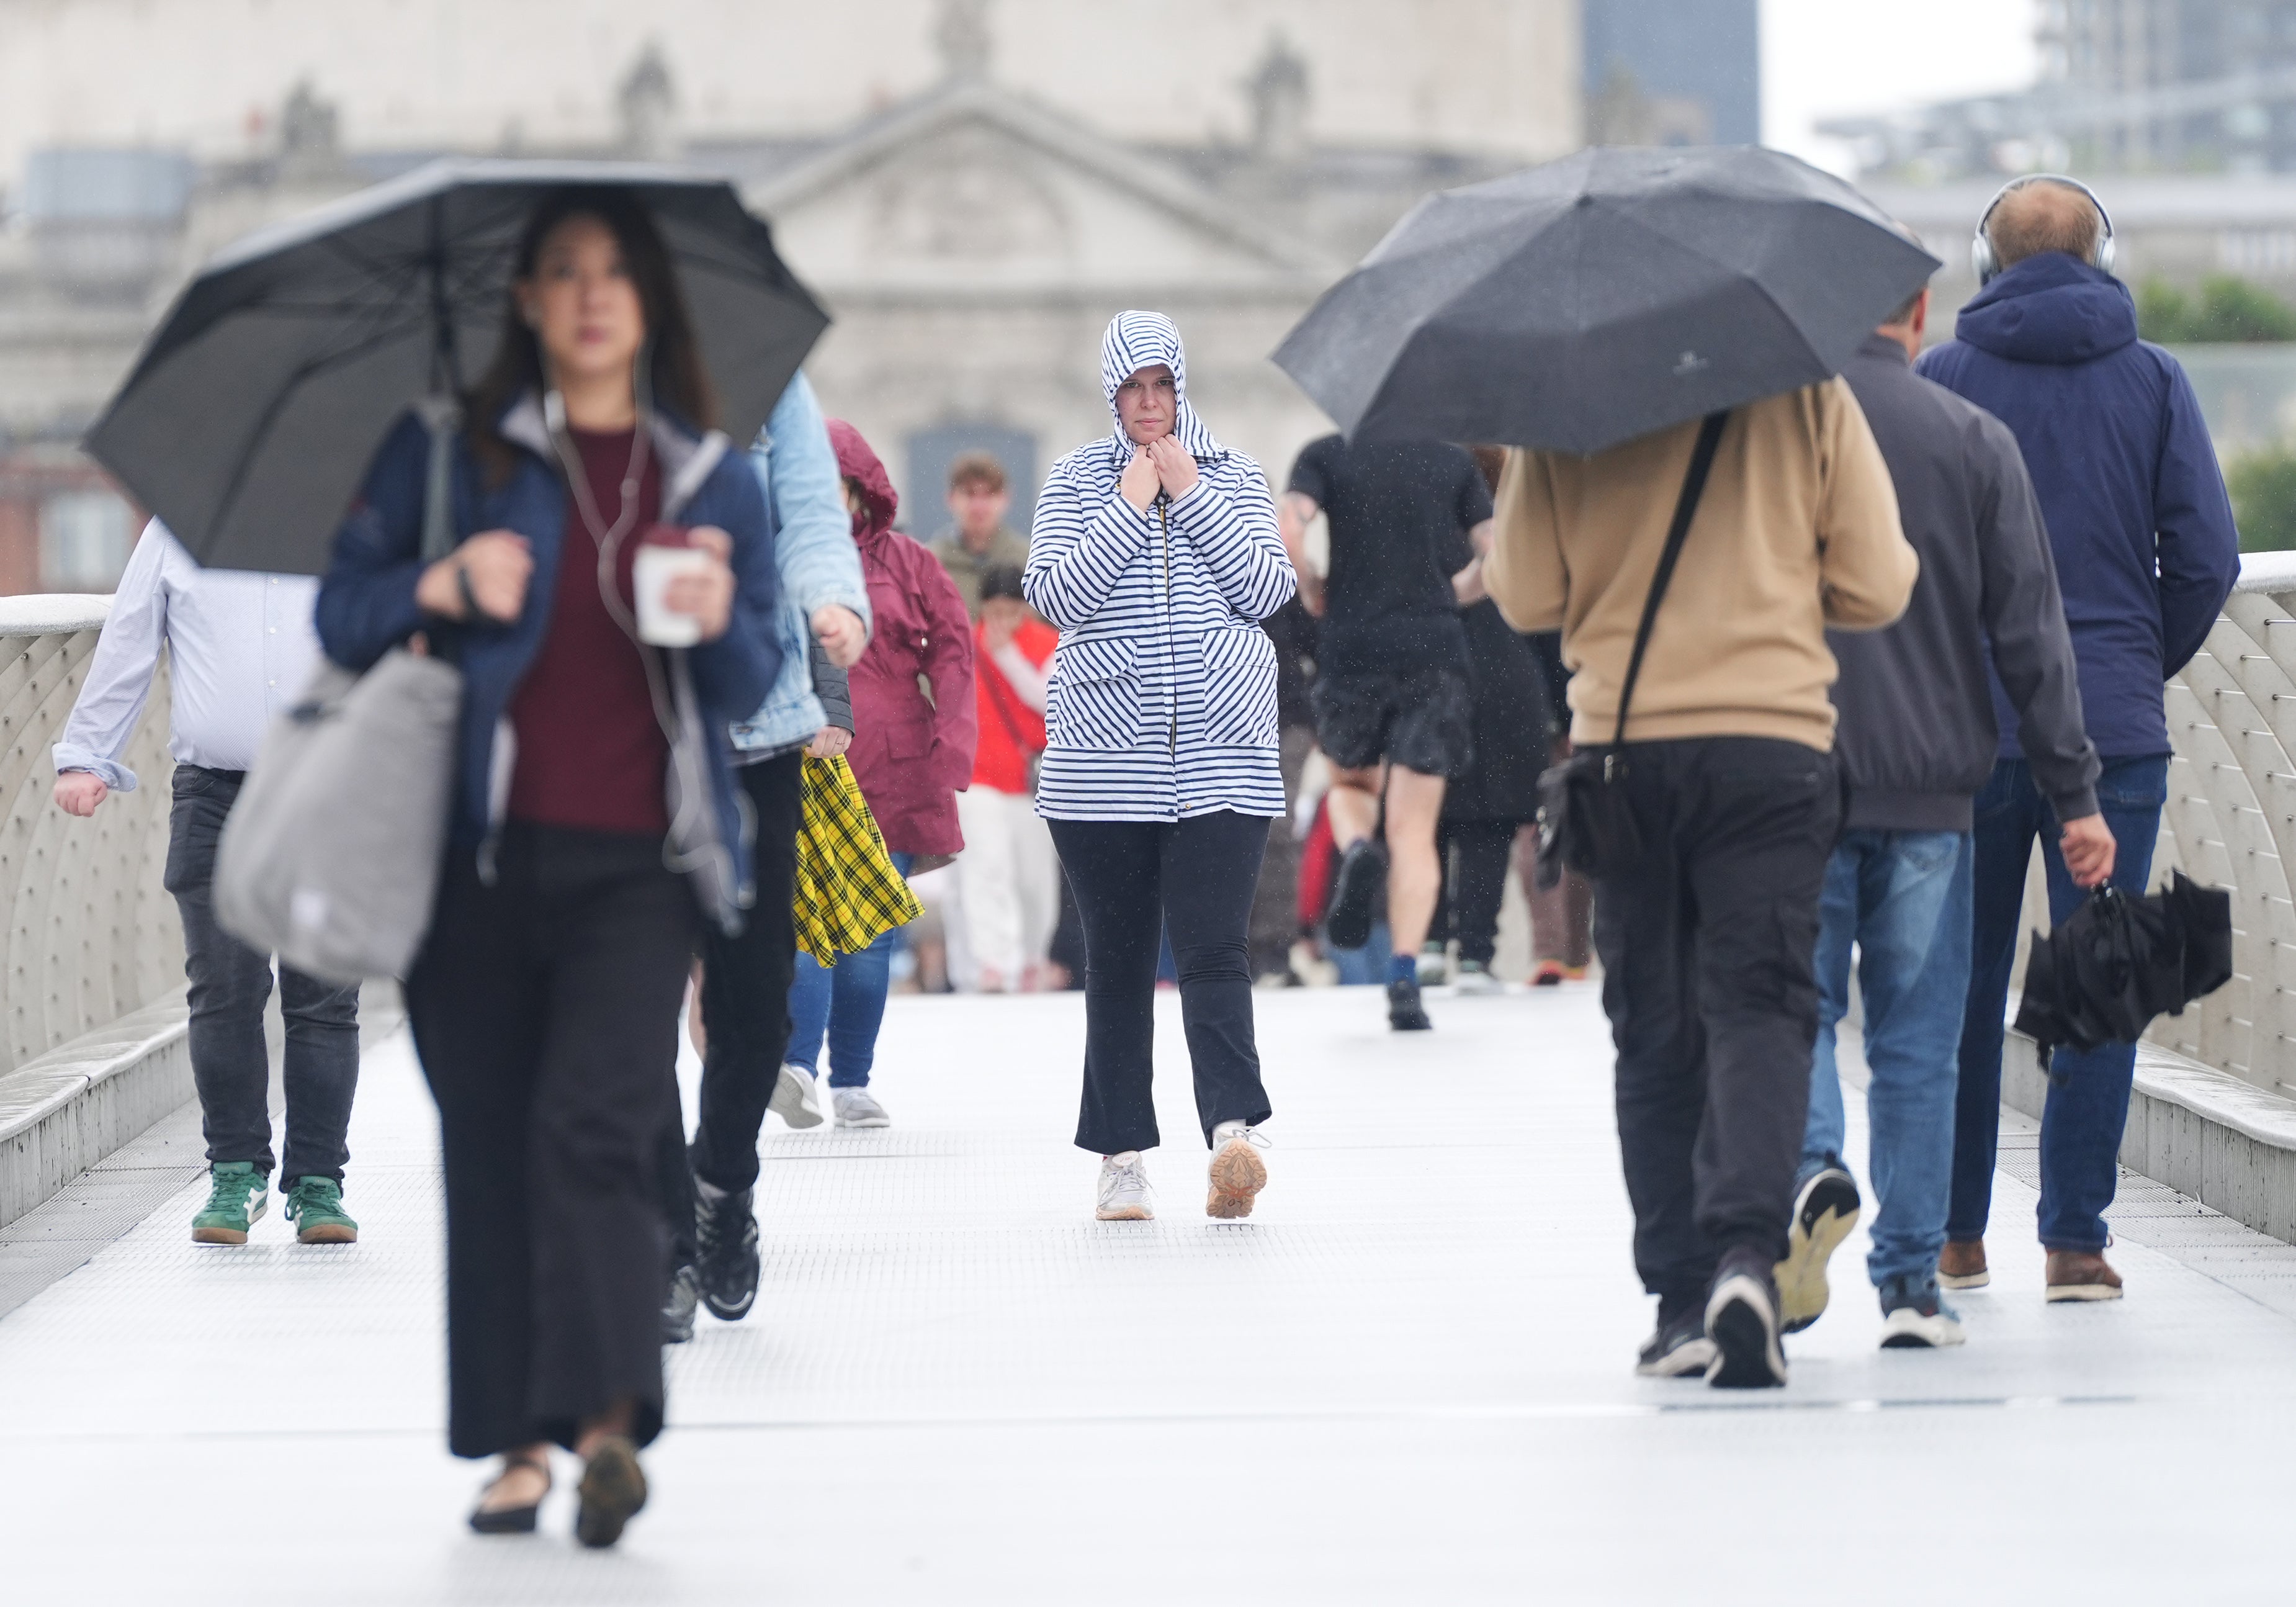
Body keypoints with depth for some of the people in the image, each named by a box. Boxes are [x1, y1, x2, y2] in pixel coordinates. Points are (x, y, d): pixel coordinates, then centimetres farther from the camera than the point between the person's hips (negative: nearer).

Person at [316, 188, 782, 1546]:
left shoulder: (712, 478, 12)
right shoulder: (450, 452, 8)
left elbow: (753, 688, 13)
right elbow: (344, 613, 7)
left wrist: (724, 626, -9)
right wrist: (438, 585, -12)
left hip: (636, 867, -1)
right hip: (485, 852, 1)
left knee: (594, 1123, -18)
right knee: (489, 1141, 1)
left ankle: (607, 1417, -24)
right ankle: (519, 1439, 8)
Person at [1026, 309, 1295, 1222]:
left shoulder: (1233, 478, 11)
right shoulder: (1076, 480, 8)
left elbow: (1268, 590, -1)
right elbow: (1056, 595, -5)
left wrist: (1193, 496, -5)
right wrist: (1131, 504, -7)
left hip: (1220, 755, -1)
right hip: (1104, 760, 1)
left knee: (1213, 950, -13)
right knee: (1118, 960, 4)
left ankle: (1233, 1132, -26)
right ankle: (1121, 1160, 8)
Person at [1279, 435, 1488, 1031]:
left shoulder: (1326, 455, 2)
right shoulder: (1453, 462, 6)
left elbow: (1286, 534, -14)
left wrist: (1312, 591, 4)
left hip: (1352, 651, 0)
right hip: (1435, 655, 0)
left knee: (1352, 783, 27)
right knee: (1413, 830, 1)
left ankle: (1356, 848, -8)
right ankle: (1404, 983, -12)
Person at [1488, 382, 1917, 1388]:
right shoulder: (1810, 394, 0)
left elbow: (1524, 597, 3)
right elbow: (1877, 589, 2)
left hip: (1621, 746, 1)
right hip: (1774, 740, -1)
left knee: (1654, 1035, 9)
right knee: (1758, 1008, -3)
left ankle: (1682, 1298, 8)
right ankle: (1748, 1248, -25)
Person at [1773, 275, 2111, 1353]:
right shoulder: (1976, 442, 2)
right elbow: (2030, 634, 1)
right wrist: (2075, 795, 4)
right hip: (1931, 787, 1)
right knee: (1916, 1038, 6)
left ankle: (1809, 1169, -20)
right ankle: (1912, 1281, 4)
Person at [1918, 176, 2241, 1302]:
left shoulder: (1937, 382, 0)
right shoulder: (2153, 381, 2)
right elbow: (2207, 558, -1)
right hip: (2115, 726, 0)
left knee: (1961, 984, 10)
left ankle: (1955, 1236, 14)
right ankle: (2074, 1237, -1)